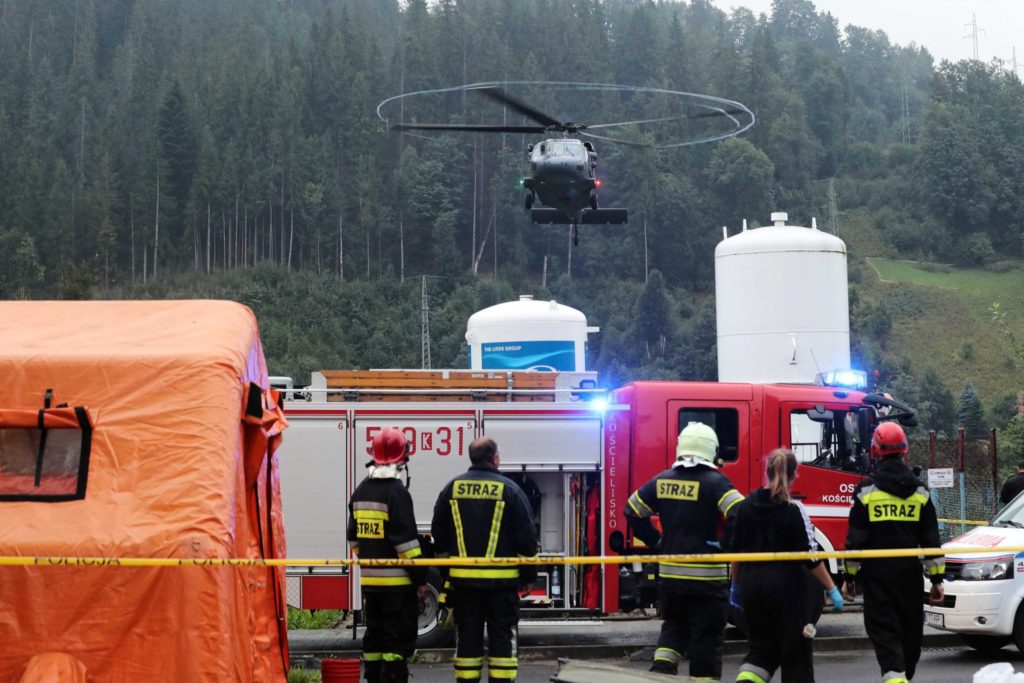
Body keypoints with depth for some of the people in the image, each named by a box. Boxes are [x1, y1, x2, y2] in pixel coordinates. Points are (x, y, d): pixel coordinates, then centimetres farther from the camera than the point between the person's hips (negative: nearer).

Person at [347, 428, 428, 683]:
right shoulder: (396, 492, -15)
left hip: (370, 580, 8)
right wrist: (420, 578, -12)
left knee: (375, 636, 14)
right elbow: (406, 540, -18)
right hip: (397, 581, -8)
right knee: (398, 638, -5)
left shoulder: (361, 491, 11)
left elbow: (354, 537, 17)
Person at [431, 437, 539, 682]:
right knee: (501, 635, 2)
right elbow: (526, 536, -4)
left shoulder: (452, 488, 5)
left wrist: (446, 570, 21)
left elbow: (439, 534, 12)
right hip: (501, 579, -3)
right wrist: (528, 575, 5)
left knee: (467, 635, 6)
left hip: (463, 578, 3)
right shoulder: (509, 489, -5)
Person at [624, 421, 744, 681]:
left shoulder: (663, 481, 4)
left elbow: (633, 511, 11)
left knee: (674, 626, 21)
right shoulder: (715, 482, -12)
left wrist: (656, 541, 13)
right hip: (707, 576, -5)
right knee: (707, 637, 4)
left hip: (670, 573, 5)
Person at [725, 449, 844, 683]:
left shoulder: (746, 506, 2)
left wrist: (736, 585, 20)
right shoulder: (794, 510, -12)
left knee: (762, 647, 16)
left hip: (751, 585, 5)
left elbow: (735, 551, 8)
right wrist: (832, 589, -4)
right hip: (787, 585, -5)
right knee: (795, 652, 8)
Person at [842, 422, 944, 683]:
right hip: (910, 573, 3)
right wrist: (937, 579, 10)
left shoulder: (866, 490, -5)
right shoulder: (919, 492, 5)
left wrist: (851, 576, 1)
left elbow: (855, 539, -6)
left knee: (883, 629, -5)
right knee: (910, 629, 15)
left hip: (877, 573, -3)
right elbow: (931, 539, 5)